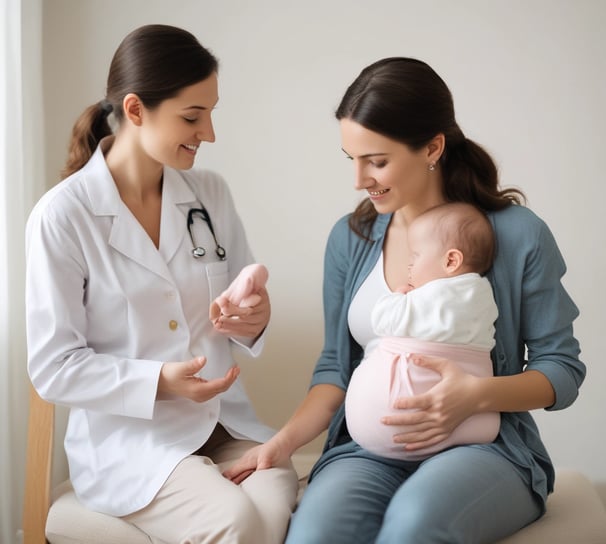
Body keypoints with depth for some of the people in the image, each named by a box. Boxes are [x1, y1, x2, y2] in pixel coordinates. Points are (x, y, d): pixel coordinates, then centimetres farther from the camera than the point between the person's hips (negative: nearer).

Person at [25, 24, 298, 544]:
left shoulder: (211, 193, 4)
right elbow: (53, 368, -9)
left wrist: (255, 320, -10)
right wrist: (158, 382, -21)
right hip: (127, 436, -4)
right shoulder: (62, 215, -10)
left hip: (226, 424, 4)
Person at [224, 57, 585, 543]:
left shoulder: (519, 235, -5)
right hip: (367, 448, 2)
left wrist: (479, 394, -20)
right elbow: (336, 366, 9)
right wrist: (285, 440, -8)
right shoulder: (350, 238, 5)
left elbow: (563, 368, 0)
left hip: (483, 447, -1)